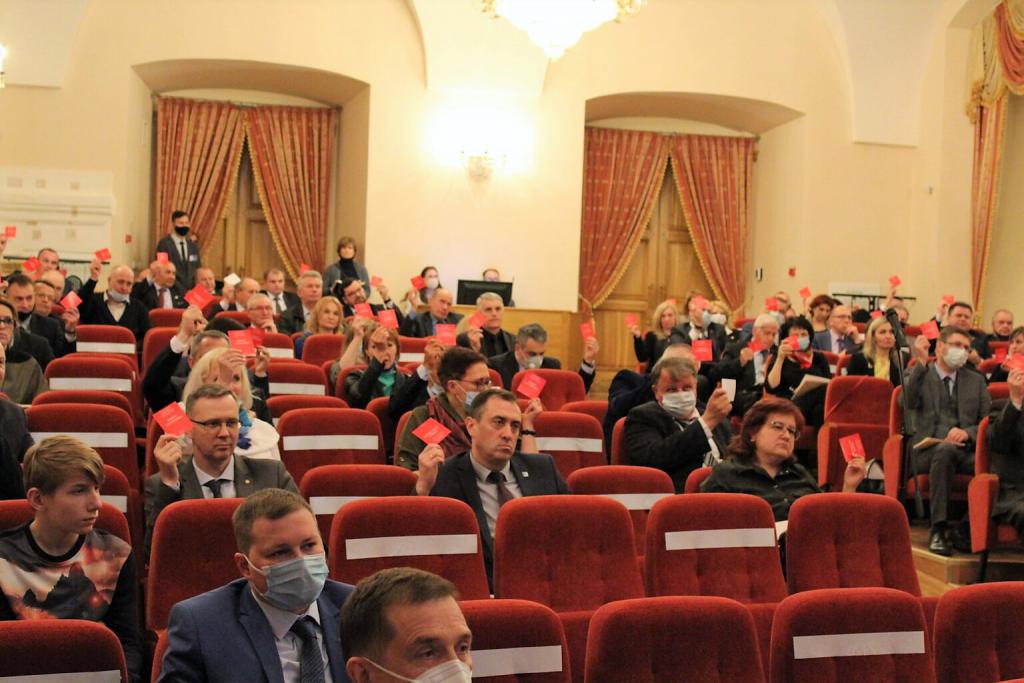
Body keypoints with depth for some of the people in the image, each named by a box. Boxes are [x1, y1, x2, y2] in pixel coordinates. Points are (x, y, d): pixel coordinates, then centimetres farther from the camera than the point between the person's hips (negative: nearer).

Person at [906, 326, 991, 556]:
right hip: (928, 449, -3)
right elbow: (908, 403, -10)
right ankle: (938, 530, -34)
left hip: (967, 451, 3)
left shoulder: (976, 380, 23)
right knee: (946, 449, -38)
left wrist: (968, 433, -8)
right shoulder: (918, 375, 12)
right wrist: (921, 362, -15)